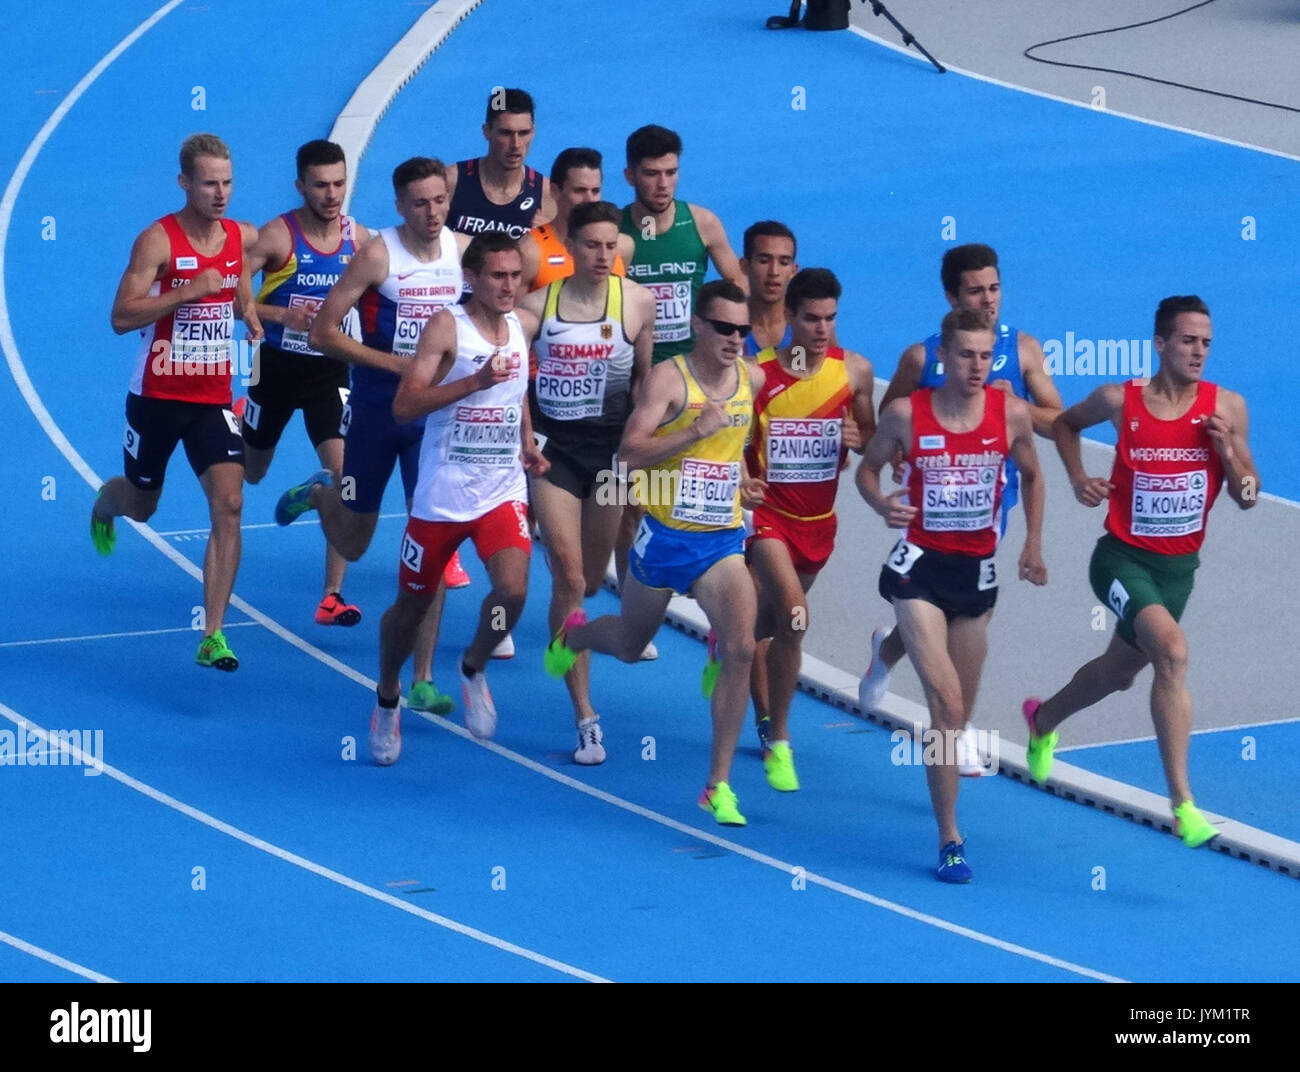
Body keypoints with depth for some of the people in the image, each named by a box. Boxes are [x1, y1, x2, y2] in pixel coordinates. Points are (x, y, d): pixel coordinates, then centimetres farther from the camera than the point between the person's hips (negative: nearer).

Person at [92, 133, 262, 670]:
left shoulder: (243, 238, 1)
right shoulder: (158, 240, -15)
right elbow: (121, 317, -21)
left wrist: (249, 313, 4)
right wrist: (189, 290, -29)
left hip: (214, 398, 3)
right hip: (158, 396, -3)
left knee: (229, 505, -14)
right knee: (141, 504, 16)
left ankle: (213, 636, -12)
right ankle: (106, 501, 57)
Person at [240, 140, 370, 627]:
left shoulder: (359, 239, -6)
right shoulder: (277, 236, -17)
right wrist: (280, 315, -29)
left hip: (331, 371, 1)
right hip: (278, 366, -1)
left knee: (345, 473, -16)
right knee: (249, 474, 19)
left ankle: (332, 596, -10)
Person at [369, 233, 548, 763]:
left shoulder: (525, 325, 5)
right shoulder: (447, 326, -12)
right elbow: (404, 405, -20)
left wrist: (527, 442, 12)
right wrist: (476, 381, -28)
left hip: (502, 492, 3)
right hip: (442, 495, -3)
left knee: (513, 588, -19)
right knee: (413, 603, 10)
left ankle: (474, 668, 11)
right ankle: (387, 696, 36)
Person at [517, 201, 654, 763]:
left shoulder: (637, 301, -3)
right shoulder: (537, 305, -7)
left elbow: (646, 375, 8)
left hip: (612, 447, 2)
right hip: (554, 447, -2)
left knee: (590, 579, 11)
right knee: (569, 579, -9)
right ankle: (585, 717, -8)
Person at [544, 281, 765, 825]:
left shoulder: (754, 380, 2)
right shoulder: (669, 378, -15)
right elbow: (630, 452, -26)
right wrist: (696, 431, -35)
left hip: (721, 540, 3)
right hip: (664, 535, -3)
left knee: (741, 647, -17)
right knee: (629, 643, 18)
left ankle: (718, 786, -11)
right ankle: (574, 634, 57)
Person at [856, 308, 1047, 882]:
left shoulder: (1011, 413, -4)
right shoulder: (906, 414, -9)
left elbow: (1031, 474, 14)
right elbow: (868, 468, 6)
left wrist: (1034, 543, 7)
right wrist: (882, 504, -15)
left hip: (977, 570, 3)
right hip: (920, 565, -3)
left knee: (959, 710, 14)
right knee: (947, 703, -16)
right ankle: (950, 838, -12)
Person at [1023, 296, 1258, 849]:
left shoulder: (1227, 408, -6)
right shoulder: (1120, 400, -9)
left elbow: (1247, 497, -1)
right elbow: (1066, 422, 13)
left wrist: (1227, 450, -18)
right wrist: (1078, 477, -2)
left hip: (1179, 566, 4)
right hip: (1123, 558, -4)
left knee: (1119, 672, 23)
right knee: (1172, 650, -29)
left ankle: (1044, 719, 58)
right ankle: (1182, 804, -29)